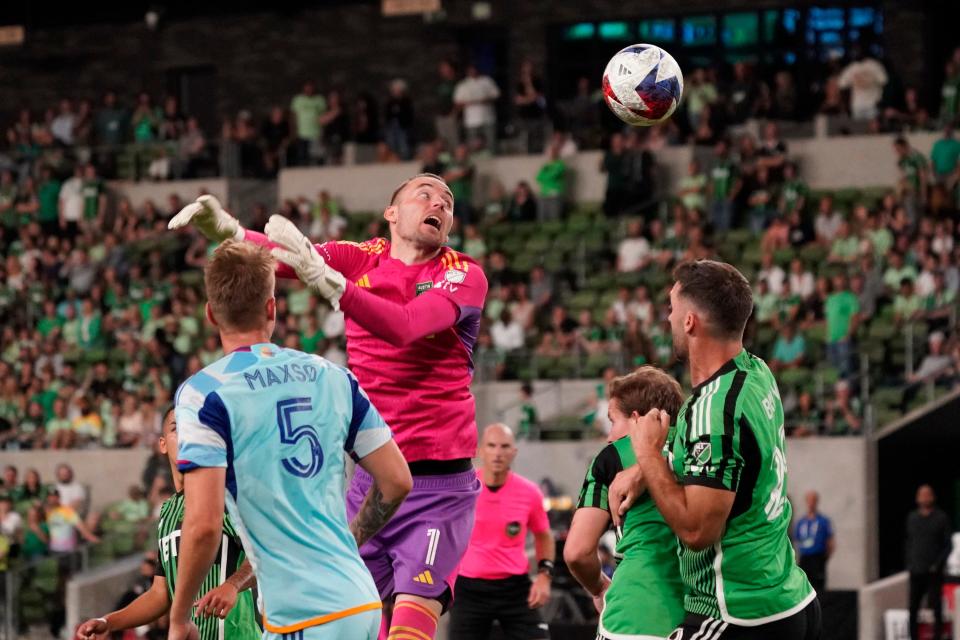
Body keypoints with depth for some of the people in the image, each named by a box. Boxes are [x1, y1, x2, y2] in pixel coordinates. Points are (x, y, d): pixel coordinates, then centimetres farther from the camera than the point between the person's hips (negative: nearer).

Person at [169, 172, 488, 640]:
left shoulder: (464, 275, -4)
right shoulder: (362, 259, 7)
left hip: (439, 482, -3)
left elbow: (405, 326, -23)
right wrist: (227, 230, -30)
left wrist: (325, 280, -36)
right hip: (370, 474, 4)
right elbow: (285, 255, -9)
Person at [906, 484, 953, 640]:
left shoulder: (941, 517, 1)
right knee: (912, 607, 0)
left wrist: (938, 564, -10)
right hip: (916, 572, 3)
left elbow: (948, 545, 0)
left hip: (934, 572, -3)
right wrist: (909, 563, 6)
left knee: (936, 607, -4)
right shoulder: (912, 517, 12)